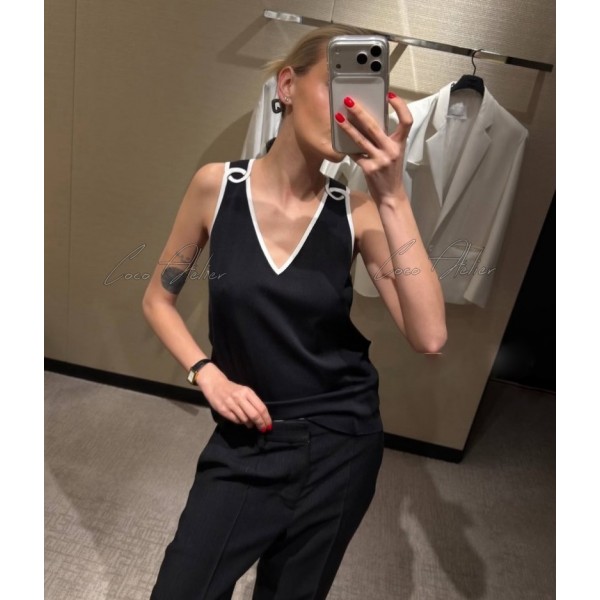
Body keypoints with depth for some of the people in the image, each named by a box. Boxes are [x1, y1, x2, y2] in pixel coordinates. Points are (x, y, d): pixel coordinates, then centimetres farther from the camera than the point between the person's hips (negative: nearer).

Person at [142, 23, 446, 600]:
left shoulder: (358, 212, -10)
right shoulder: (217, 186, -9)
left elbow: (429, 337, -21)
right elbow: (158, 299, 3)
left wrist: (392, 196, -27)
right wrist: (207, 374, -11)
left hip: (339, 443, 1)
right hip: (247, 439, 0)